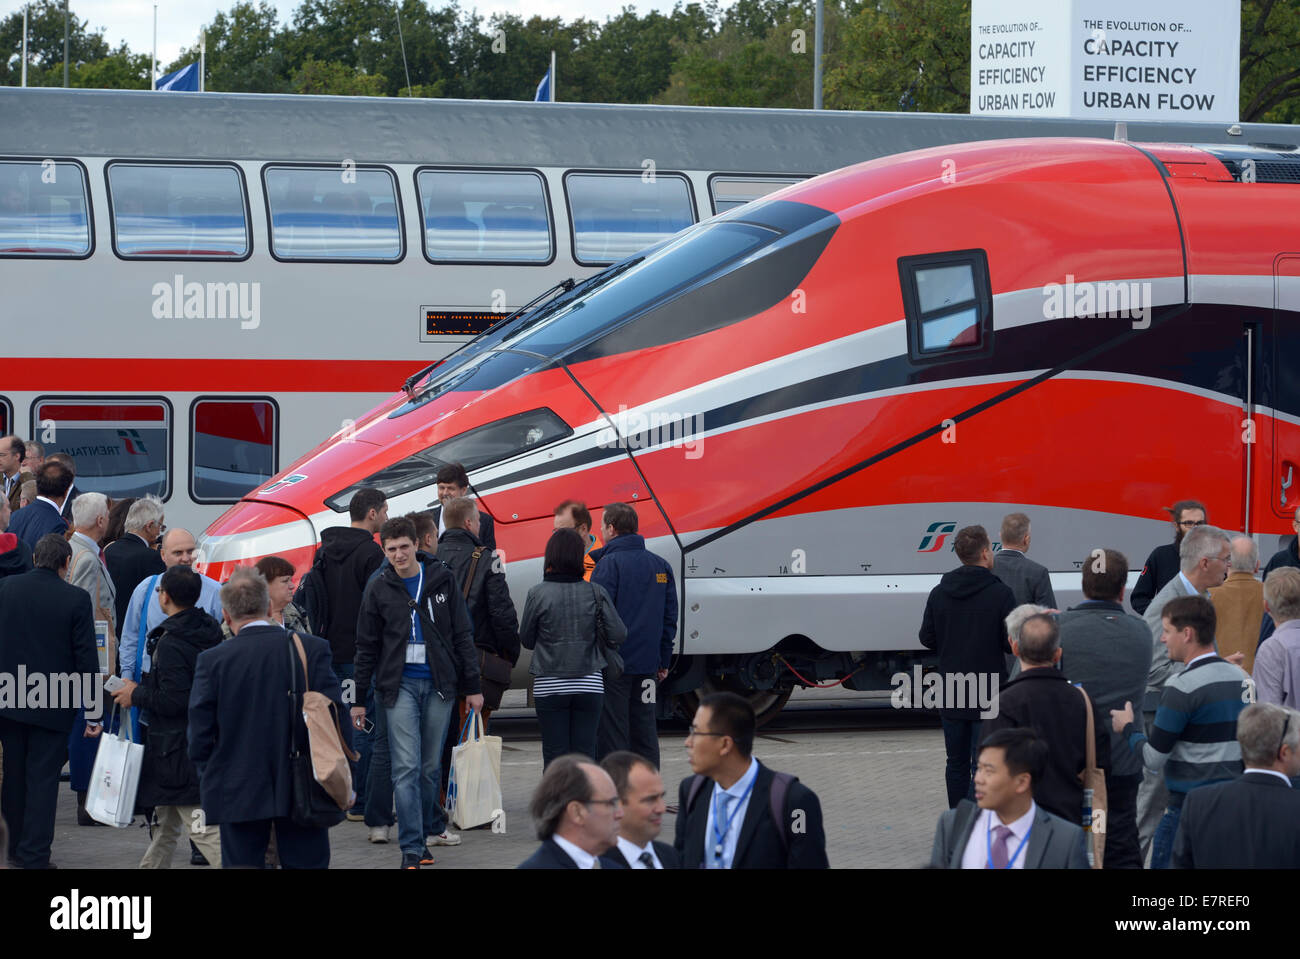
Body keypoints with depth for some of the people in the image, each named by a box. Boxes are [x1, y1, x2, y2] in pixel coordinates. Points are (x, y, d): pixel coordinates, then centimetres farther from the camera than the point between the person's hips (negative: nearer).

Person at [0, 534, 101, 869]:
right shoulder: (75, 599, -10)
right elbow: (86, 658, -8)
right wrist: (93, 712, -3)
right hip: (52, 706, -3)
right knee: (42, 779, 3)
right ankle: (34, 856, 2)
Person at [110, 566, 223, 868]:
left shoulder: (171, 644, -20)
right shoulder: (211, 632, 7)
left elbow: (173, 701, -25)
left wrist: (136, 695, -8)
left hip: (180, 748, -10)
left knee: (206, 831, -11)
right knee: (165, 824, 23)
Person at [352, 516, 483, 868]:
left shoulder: (442, 579, 3)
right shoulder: (379, 589, 2)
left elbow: (462, 635, 7)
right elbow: (367, 647, 7)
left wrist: (472, 686, 4)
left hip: (439, 683, 1)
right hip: (400, 684, -1)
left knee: (431, 766, 7)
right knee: (406, 768, -9)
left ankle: (430, 827, 23)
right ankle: (413, 849, -11)